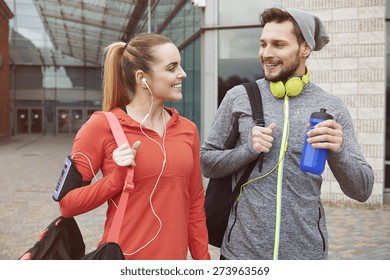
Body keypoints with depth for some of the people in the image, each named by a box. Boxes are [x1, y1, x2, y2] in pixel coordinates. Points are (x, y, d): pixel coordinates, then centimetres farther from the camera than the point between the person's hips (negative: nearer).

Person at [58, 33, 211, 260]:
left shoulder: (188, 129, 2)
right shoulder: (102, 126, -11)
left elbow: (195, 205, 8)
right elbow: (67, 204, -7)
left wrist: (203, 260, 8)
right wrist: (117, 179, -20)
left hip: (174, 257, 4)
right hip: (124, 259, -4)